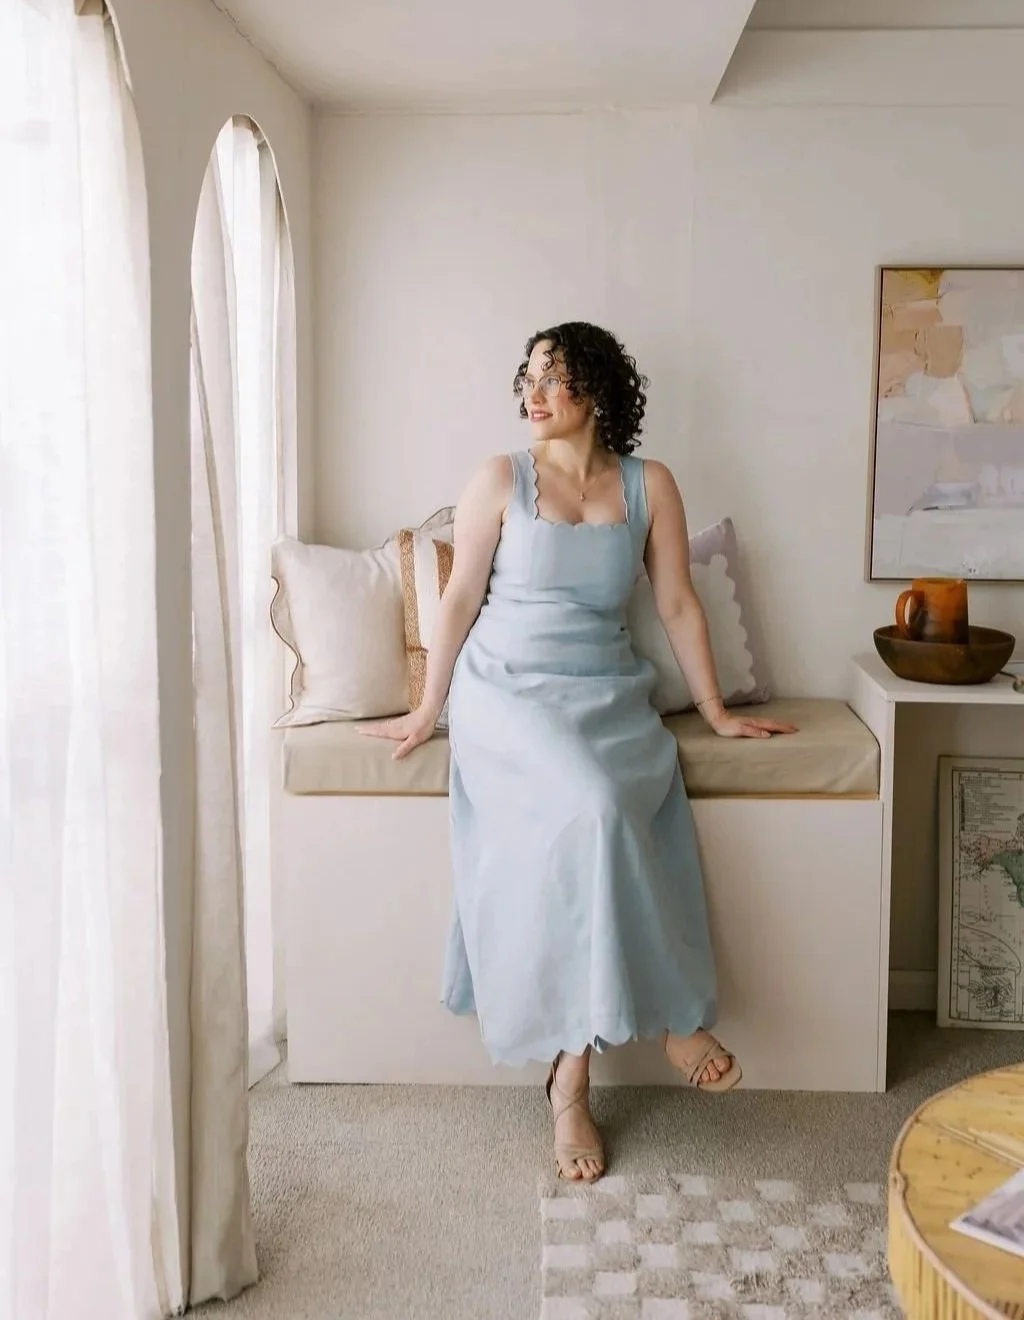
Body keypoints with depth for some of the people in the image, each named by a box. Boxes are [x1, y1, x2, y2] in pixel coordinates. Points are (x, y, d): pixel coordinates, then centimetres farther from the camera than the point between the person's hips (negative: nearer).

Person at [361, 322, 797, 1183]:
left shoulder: (650, 486, 5)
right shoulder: (501, 480, 1)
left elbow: (678, 606, 8)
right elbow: (460, 598, 3)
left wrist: (718, 713, 7)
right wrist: (427, 712, 4)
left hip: (609, 699, 2)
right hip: (509, 693, -1)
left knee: (595, 822, -29)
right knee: (592, 809, -32)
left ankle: (573, 1074, -16)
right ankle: (670, 1014, -13)